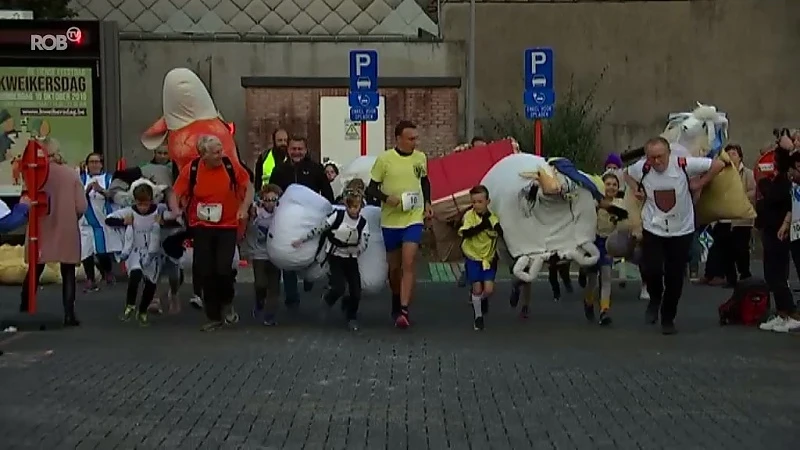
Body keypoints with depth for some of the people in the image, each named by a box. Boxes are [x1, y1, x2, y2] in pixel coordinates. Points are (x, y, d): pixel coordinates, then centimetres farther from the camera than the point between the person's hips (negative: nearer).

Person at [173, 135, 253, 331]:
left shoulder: (231, 166, -9)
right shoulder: (191, 169, -9)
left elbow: (248, 187, 4)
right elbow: (176, 194, 0)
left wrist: (244, 208, -7)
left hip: (227, 227, -1)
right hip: (202, 227, 1)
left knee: (223, 269, -13)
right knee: (205, 272, 4)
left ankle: (226, 303, 19)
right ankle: (214, 317, 19)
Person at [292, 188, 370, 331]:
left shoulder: (363, 223, -8)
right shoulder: (337, 215, -12)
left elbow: (363, 246, -16)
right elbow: (319, 229, -7)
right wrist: (302, 240, -7)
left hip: (351, 259, 2)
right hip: (335, 256, -2)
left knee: (356, 292, -4)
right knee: (339, 287, -19)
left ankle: (352, 317, 24)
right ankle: (327, 300, 17)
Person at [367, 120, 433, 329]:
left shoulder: (421, 158, 2)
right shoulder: (384, 159, -8)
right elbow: (372, 188, -2)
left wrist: (427, 202, 7)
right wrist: (387, 198, -20)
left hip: (414, 219, 1)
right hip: (390, 220, -1)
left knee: (408, 264, -14)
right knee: (394, 267, 11)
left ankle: (403, 311, -16)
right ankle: (396, 302, 35)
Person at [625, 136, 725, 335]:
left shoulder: (684, 165, -18)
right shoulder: (642, 168, -11)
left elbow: (718, 164, -9)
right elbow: (627, 174, 14)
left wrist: (699, 184, -8)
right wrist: (636, 191, -2)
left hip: (682, 230, -1)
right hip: (653, 229, 1)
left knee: (675, 277, 3)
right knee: (652, 270, -13)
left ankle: (668, 319, 22)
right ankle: (655, 299, 21)